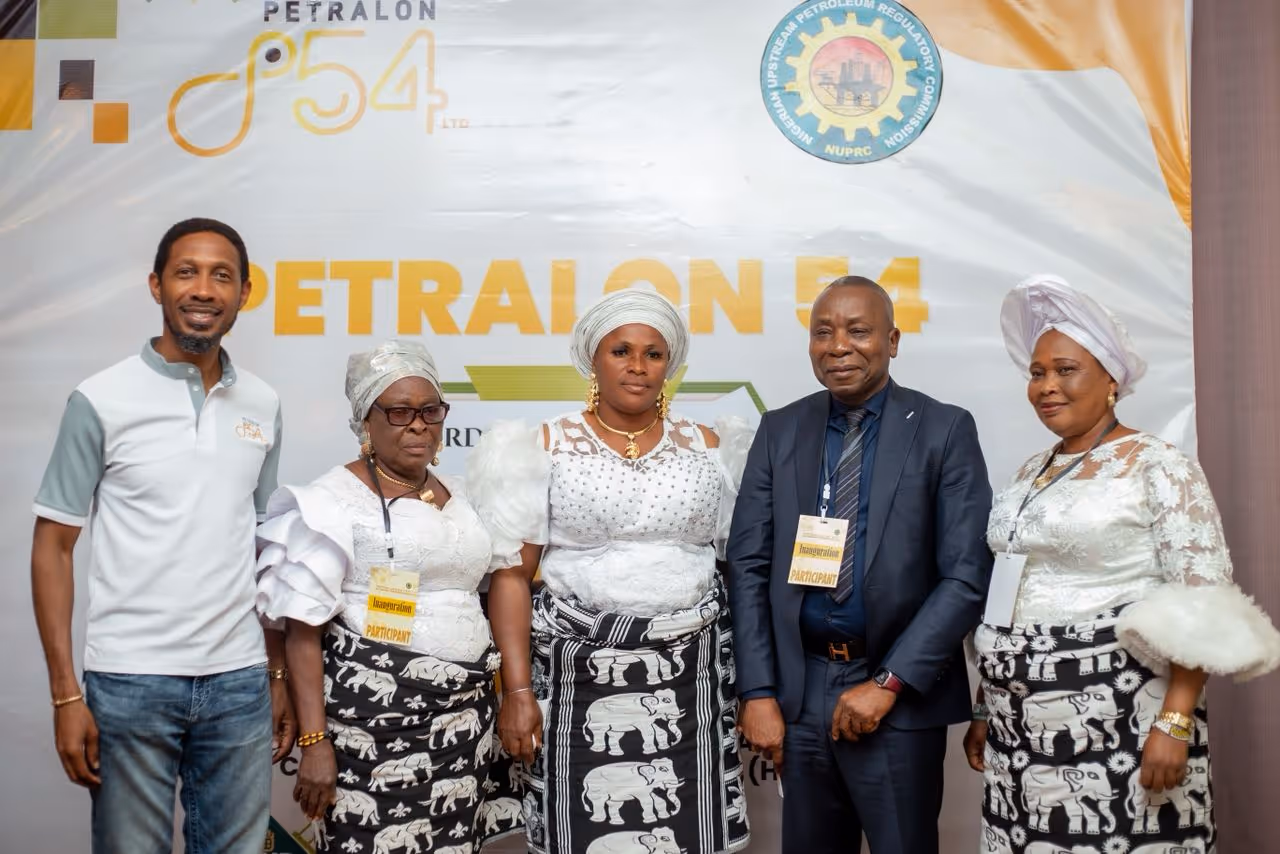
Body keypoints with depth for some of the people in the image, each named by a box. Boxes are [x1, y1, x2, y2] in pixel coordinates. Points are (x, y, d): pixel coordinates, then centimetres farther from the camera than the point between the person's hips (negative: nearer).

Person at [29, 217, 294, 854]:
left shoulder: (262, 406, 6)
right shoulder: (101, 401, -5)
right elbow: (53, 548, -3)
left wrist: (279, 673, 10)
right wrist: (65, 694, -7)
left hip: (240, 681, 3)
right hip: (130, 681, -3)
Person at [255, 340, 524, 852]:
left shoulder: (458, 494, 12)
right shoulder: (334, 499, -6)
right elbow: (302, 632, -10)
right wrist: (314, 742, -16)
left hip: (463, 714, 6)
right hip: (375, 715, -5)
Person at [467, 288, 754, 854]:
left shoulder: (708, 448, 7)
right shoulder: (547, 447, 0)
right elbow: (511, 573, -3)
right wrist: (517, 690, -10)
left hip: (689, 679, 2)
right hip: (578, 678, -1)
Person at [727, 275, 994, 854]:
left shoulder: (944, 430, -5)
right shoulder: (779, 430, 4)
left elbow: (967, 577, -8)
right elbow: (748, 564, 3)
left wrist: (888, 682, -13)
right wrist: (758, 691, -3)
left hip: (901, 695, -3)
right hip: (800, 687, 3)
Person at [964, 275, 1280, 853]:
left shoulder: (1157, 467, -7)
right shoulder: (1029, 474, 11)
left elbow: (1204, 606, -12)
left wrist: (1174, 723, -19)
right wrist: (985, 709, 14)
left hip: (1120, 723, -6)